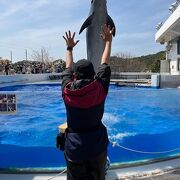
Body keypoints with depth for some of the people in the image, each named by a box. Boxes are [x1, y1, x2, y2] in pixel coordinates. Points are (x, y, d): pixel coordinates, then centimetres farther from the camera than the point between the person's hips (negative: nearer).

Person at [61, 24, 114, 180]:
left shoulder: (67, 91, -13)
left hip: (74, 148, 0)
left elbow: (68, 69, 6)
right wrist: (108, 41, 15)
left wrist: (70, 48, 22)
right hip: (97, 145, 0)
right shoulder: (100, 89, -16)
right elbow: (104, 64, 0)